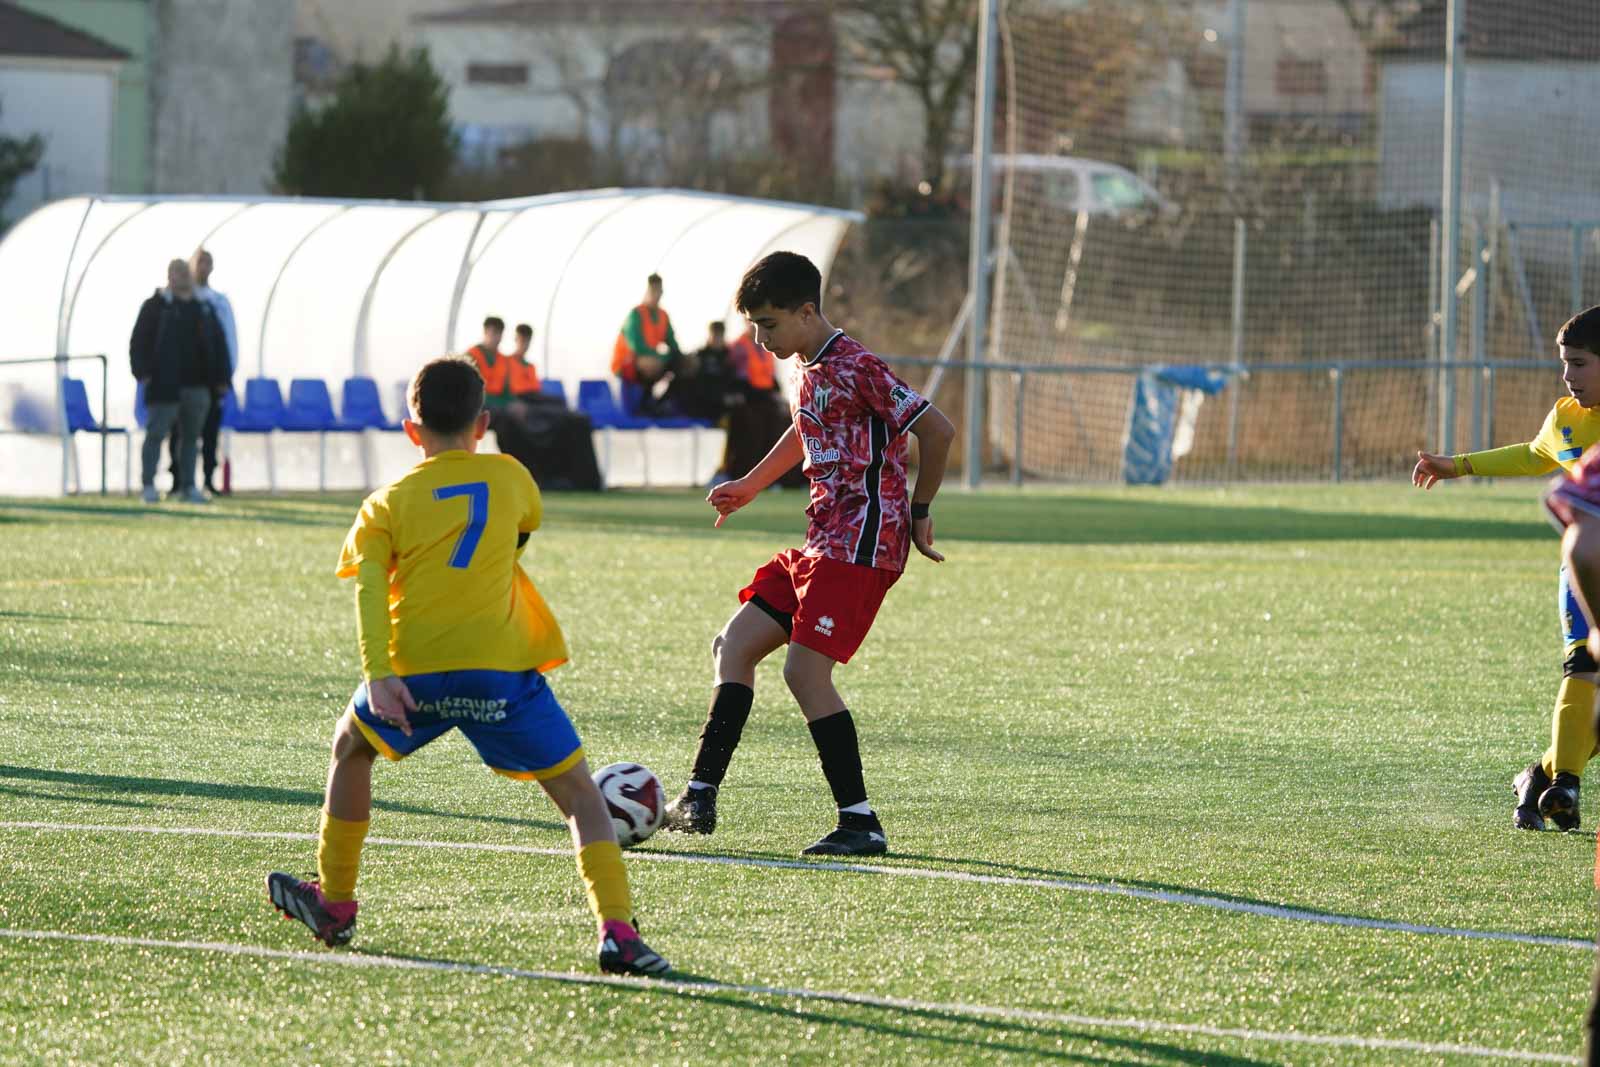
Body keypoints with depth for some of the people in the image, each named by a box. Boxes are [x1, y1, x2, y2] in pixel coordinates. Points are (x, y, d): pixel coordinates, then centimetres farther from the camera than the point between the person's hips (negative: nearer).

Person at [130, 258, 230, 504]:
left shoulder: (203, 309, 14)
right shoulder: (155, 307, 0)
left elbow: (218, 344, 18)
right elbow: (139, 342, -4)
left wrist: (221, 378, 11)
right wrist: (143, 372, -14)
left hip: (197, 386, 5)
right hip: (164, 386, -5)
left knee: (191, 436, 7)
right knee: (156, 433, -4)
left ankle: (188, 486, 13)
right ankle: (149, 485, -1)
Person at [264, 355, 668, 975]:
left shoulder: (389, 504, 10)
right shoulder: (510, 478, 13)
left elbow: (369, 586, -4)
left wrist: (378, 677, -14)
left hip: (416, 670, 0)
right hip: (503, 668, 0)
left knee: (352, 745, 30)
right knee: (579, 794, 6)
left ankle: (334, 904, 34)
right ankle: (616, 930, -13)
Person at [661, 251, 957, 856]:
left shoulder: (854, 368, -15)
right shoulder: (809, 369, 15)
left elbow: (937, 430, -16)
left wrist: (918, 511, -7)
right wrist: (749, 487, 38)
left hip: (860, 545, -10)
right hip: (823, 542, 10)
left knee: (805, 671, -16)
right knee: (734, 646, 6)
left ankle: (860, 823, -11)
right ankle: (700, 798, 5)